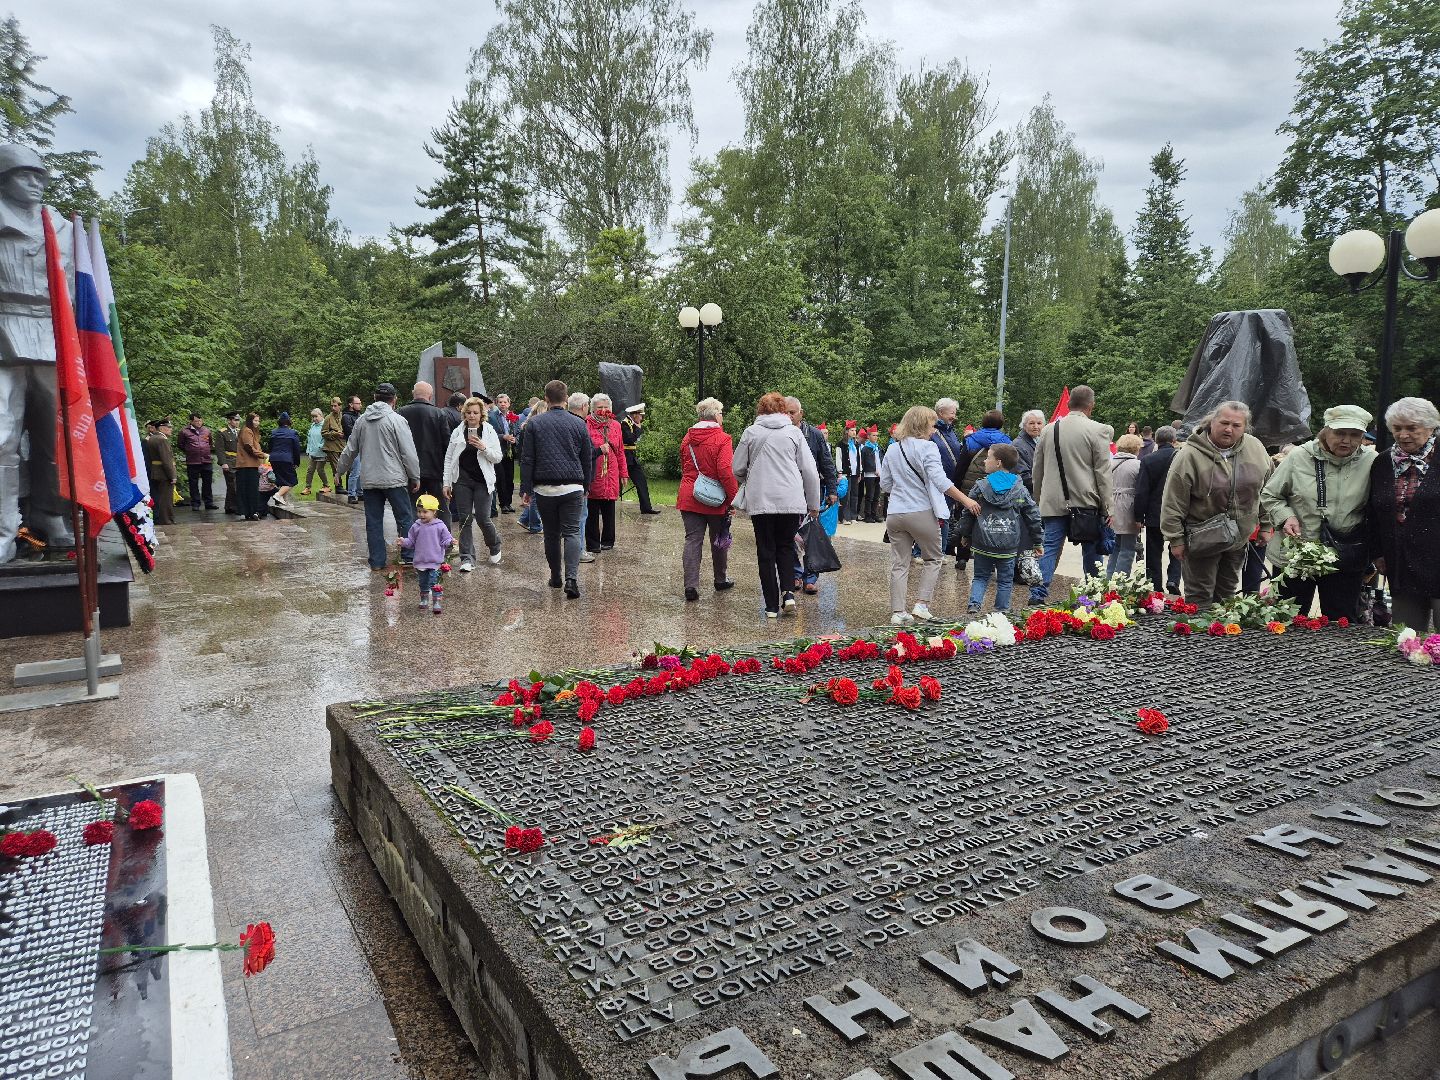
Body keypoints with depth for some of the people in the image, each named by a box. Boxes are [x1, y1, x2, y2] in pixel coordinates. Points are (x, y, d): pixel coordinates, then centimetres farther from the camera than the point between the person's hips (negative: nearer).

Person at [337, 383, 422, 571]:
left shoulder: (361, 420, 8)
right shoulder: (396, 420, -8)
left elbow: (350, 450, 16)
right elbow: (409, 453, -9)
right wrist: (415, 478, -1)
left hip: (369, 480, 5)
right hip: (394, 479, -5)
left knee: (373, 522, 9)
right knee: (405, 520, 3)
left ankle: (376, 562, 13)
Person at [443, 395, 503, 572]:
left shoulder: (489, 432, 1)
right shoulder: (458, 432, 5)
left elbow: (498, 457, -1)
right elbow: (449, 458, 8)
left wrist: (484, 448, -19)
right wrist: (447, 483, 4)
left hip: (482, 480, -2)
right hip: (462, 480, 2)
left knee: (482, 517, -5)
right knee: (465, 519, 1)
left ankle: (494, 545, 26)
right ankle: (467, 558, 7)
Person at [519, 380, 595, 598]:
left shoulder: (534, 423, 3)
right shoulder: (578, 423, 5)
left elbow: (527, 460, 1)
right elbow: (588, 459, 11)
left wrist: (525, 490, 5)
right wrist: (586, 486, 22)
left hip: (544, 488, 0)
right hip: (573, 488, 0)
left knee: (551, 534, 13)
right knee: (572, 532, -1)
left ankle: (555, 577, 22)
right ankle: (571, 578, -17)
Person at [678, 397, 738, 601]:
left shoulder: (687, 438, 6)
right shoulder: (722, 439, -12)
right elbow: (726, 472, -19)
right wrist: (733, 498, -12)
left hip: (689, 498, 4)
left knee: (692, 540, 3)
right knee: (719, 540, 15)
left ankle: (691, 585, -7)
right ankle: (721, 580, 31)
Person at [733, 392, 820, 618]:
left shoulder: (751, 432, 4)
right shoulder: (794, 432, 4)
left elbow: (737, 469, 8)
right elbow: (809, 471, 3)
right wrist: (814, 504, 12)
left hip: (760, 501, 0)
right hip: (791, 500, 1)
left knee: (766, 552, 8)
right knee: (786, 546, 18)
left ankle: (772, 605, 9)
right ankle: (787, 593, 0)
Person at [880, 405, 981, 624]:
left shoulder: (892, 449, 10)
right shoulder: (927, 447, -8)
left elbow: (885, 485, 14)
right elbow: (940, 481, -19)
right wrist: (965, 499, -17)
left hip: (895, 514, 5)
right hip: (921, 513, -5)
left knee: (899, 564, 7)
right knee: (932, 559, 14)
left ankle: (898, 612, 6)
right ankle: (921, 604, 4)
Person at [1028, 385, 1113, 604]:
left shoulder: (1048, 430, 8)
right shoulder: (1097, 431, -5)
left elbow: (1036, 471, 14)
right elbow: (1103, 472, -5)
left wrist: (1038, 500, 22)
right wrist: (1106, 507, 0)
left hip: (1053, 503, 3)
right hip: (1086, 503, -3)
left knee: (1050, 547, 2)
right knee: (1091, 552, 8)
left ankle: (1037, 593, -7)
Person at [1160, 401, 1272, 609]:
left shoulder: (1255, 448, -3)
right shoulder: (1190, 455, -17)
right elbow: (1173, 503, -14)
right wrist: (1175, 539, -13)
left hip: (1240, 537, 5)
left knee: (1228, 592, 19)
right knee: (1200, 596, -1)